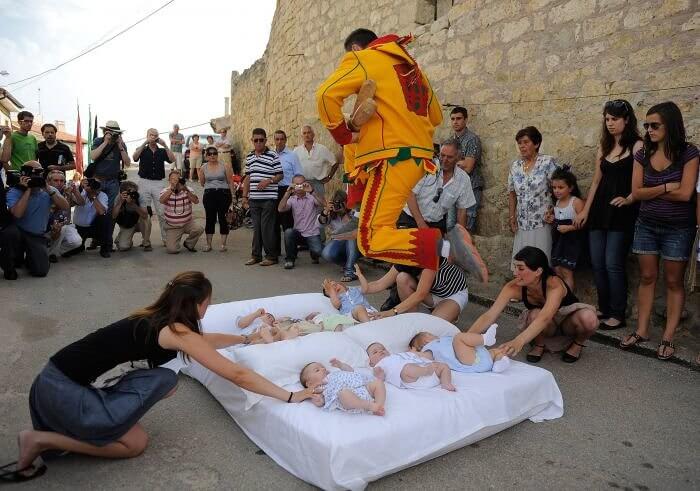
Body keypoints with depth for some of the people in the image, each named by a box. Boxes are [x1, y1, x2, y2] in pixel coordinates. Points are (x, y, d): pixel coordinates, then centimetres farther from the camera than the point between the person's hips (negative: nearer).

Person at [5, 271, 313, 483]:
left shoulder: (156, 318, 8)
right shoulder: (177, 331, -16)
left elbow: (206, 339, 25)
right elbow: (237, 375, -17)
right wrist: (289, 396, -11)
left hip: (58, 379, 8)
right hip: (62, 388, -8)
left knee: (166, 382, 5)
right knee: (134, 444, 1)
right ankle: (42, 440, 2)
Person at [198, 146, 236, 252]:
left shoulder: (225, 166, 2)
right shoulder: (203, 168, 7)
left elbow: (230, 182, 1)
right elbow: (202, 183, 17)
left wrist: (232, 195, -3)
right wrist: (211, 187, 10)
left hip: (224, 193, -1)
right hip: (209, 195, 2)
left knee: (223, 218, 0)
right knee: (210, 219, 3)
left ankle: (223, 244, 8)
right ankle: (208, 244, 11)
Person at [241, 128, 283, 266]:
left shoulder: (273, 156, -3)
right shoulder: (249, 157, 14)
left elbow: (280, 175, -2)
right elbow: (248, 177, 18)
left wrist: (269, 181, -19)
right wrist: (245, 196, 14)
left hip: (268, 198, -5)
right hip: (253, 198, 5)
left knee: (267, 228, -4)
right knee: (256, 228, 10)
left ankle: (272, 256, 8)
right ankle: (256, 255, 19)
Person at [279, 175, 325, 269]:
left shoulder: (311, 197, -2)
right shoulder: (291, 199, 4)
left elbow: (323, 204, -21)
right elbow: (280, 209, -13)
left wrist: (312, 191, -32)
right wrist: (288, 193, -24)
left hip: (312, 233, -2)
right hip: (298, 232, 2)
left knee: (318, 251, -25)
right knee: (288, 232, -30)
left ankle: (314, 255, 17)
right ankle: (289, 259, -8)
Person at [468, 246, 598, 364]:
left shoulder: (555, 285, -35)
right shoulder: (514, 287, -25)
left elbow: (544, 318, -52)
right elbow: (489, 316, -31)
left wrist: (518, 342, -68)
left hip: (569, 323, -1)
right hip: (546, 329, 2)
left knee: (588, 319, -35)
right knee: (534, 314, -34)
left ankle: (577, 344, -2)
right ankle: (539, 345, -3)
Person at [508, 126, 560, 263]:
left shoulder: (548, 162, -6)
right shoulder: (515, 165, 8)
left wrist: (552, 210, -12)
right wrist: (511, 216, 9)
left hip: (543, 223, -4)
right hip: (522, 224, 4)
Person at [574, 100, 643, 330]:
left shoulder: (637, 146, -5)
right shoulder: (603, 147, 15)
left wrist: (628, 200, -27)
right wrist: (585, 210, 13)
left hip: (622, 213, -6)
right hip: (599, 210, 6)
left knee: (613, 264, -7)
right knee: (597, 263, 7)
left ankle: (618, 315, 6)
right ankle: (604, 310, 20)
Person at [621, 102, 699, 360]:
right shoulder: (643, 154, 1)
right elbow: (636, 192, -5)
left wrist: (651, 191, -9)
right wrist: (666, 187, -15)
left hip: (678, 229, -3)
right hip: (646, 225, 4)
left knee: (673, 281, 5)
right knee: (646, 277, 9)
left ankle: (668, 337, 13)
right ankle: (641, 330, 17)